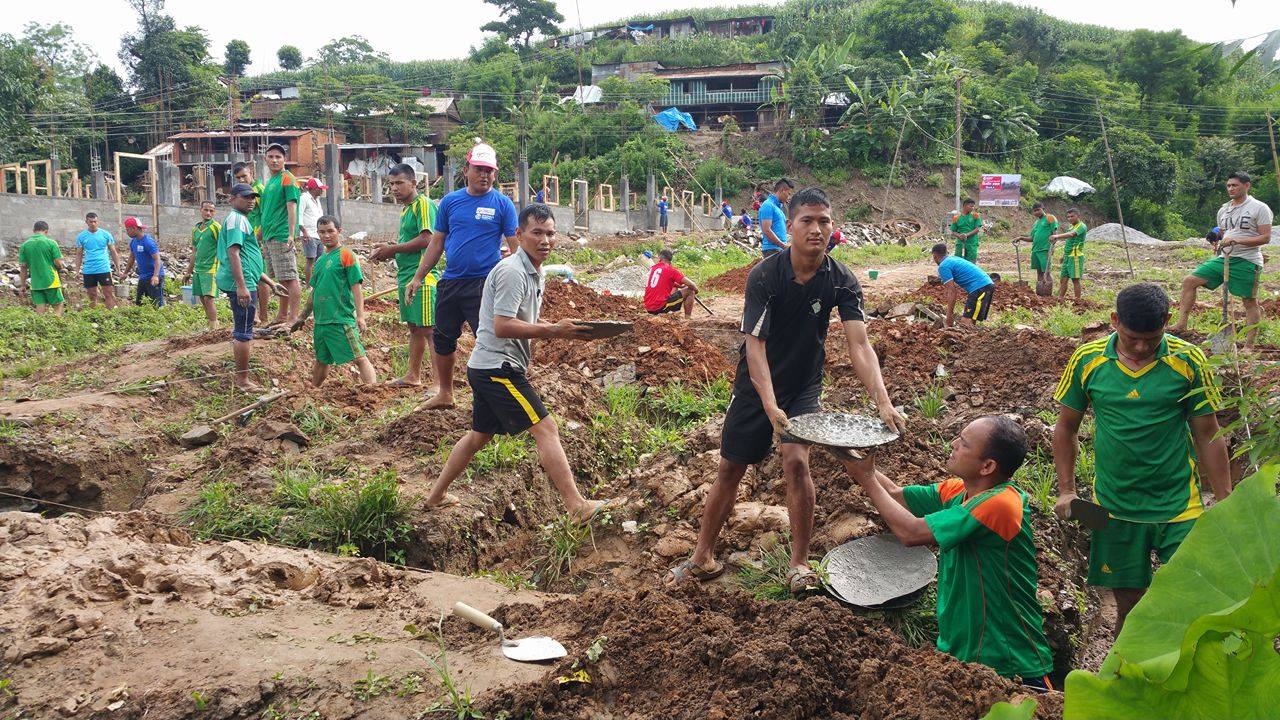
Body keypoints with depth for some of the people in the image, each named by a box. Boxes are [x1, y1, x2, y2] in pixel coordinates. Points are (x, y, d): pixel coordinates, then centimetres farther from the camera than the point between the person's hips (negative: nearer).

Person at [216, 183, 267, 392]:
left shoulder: (239, 218, 21)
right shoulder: (237, 219, -12)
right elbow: (233, 252, -23)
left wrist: (263, 279, 32)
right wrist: (242, 286, -29)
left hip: (244, 283, 11)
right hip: (242, 284, -11)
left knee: (240, 330, 18)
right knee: (244, 333, -6)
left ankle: (240, 375, 28)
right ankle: (243, 380, -2)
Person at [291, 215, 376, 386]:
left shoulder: (346, 255, -5)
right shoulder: (320, 260, 15)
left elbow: (356, 287, -10)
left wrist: (360, 316, -18)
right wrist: (302, 317, 27)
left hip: (341, 319, -7)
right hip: (321, 320, 7)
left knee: (359, 358, -12)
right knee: (321, 360, 20)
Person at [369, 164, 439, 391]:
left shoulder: (423, 204, -10)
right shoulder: (405, 209, 19)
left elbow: (426, 239, -20)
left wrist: (393, 249, -13)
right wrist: (390, 251, 7)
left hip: (422, 277, -10)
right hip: (405, 276, 10)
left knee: (429, 329, -11)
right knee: (414, 328, 17)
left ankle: (441, 383, -10)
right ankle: (413, 375, 27)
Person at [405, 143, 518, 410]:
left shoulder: (502, 204, -3)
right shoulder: (450, 201, 8)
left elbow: (516, 246, -5)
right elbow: (437, 242, 13)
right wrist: (418, 278, 10)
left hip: (484, 285, -5)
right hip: (450, 282, 5)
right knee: (442, 339, 15)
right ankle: (445, 394, 32)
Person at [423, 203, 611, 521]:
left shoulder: (535, 272, 15)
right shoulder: (512, 271, -17)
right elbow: (502, 327, -24)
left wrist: (560, 328, 6)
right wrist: (553, 331, -23)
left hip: (488, 368, 11)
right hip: (497, 367, -11)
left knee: (479, 434, 21)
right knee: (546, 429, -13)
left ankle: (436, 495, 32)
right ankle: (577, 507, -14)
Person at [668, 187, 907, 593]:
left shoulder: (842, 282, -15)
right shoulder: (764, 275, -22)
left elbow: (859, 346, -22)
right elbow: (755, 344, -27)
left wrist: (883, 402, -37)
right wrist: (770, 405, -40)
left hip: (804, 386, 1)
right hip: (756, 386, -1)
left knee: (796, 461, -19)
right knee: (729, 468, 7)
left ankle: (800, 563, -1)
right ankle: (703, 558, 24)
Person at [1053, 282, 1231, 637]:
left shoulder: (1189, 361, -7)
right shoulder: (1087, 360, -5)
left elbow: (1208, 436, 0)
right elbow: (1066, 427, 6)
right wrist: (1066, 491, 1)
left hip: (1178, 506, -1)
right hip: (1115, 507, 1)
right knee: (1128, 603, 11)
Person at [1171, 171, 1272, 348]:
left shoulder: (1259, 208, -4)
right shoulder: (1223, 210, 15)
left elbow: (1265, 237, -11)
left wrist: (1236, 241, -20)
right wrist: (1219, 242, 4)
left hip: (1247, 261, -6)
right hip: (1223, 258, 6)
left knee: (1250, 301, -1)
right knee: (1189, 281, -5)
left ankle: (1249, 345, 6)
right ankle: (1181, 324, -5)